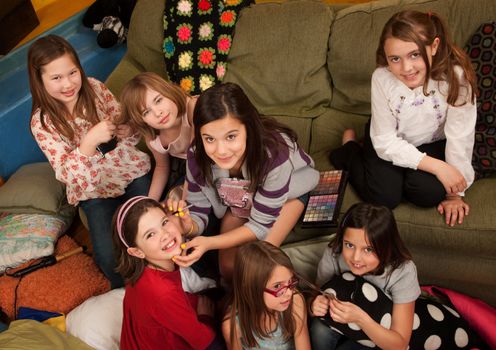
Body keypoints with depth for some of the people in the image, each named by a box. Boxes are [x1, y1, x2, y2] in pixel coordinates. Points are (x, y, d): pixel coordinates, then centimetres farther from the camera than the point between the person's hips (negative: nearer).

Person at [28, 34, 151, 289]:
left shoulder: (94, 88, -9)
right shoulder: (43, 122, -15)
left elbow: (122, 122, 4)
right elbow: (66, 174, -20)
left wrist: (128, 130, -22)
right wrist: (91, 140, -36)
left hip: (131, 170, 2)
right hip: (94, 189, -2)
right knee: (108, 256, -18)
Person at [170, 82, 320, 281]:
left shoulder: (274, 154, -44)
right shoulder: (197, 158, -33)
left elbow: (261, 224, -32)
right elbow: (198, 213, -19)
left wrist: (210, 243, -44)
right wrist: (188, 226, -45)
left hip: (289, 190, -3)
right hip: (240, 199, 3)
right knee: (228, 268, -4)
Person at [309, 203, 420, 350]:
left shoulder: (402, 272, -29)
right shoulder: (333, 255, -23)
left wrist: (360, 318, -42)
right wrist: (314, 306, -34)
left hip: (383, 335, -1)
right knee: (320, 328, -30)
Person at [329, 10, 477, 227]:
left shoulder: (455, 77, -32)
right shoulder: (382, 78, -29)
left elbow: (460, 138, -24)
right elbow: (386, 142, -22)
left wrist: (454, 192, -19)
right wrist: (437, 166, -29)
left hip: (432, 143, 0)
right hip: (389, 142, 0)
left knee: (429, 192, -25)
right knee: (385, 196, -17)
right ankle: (349, 149, 10)